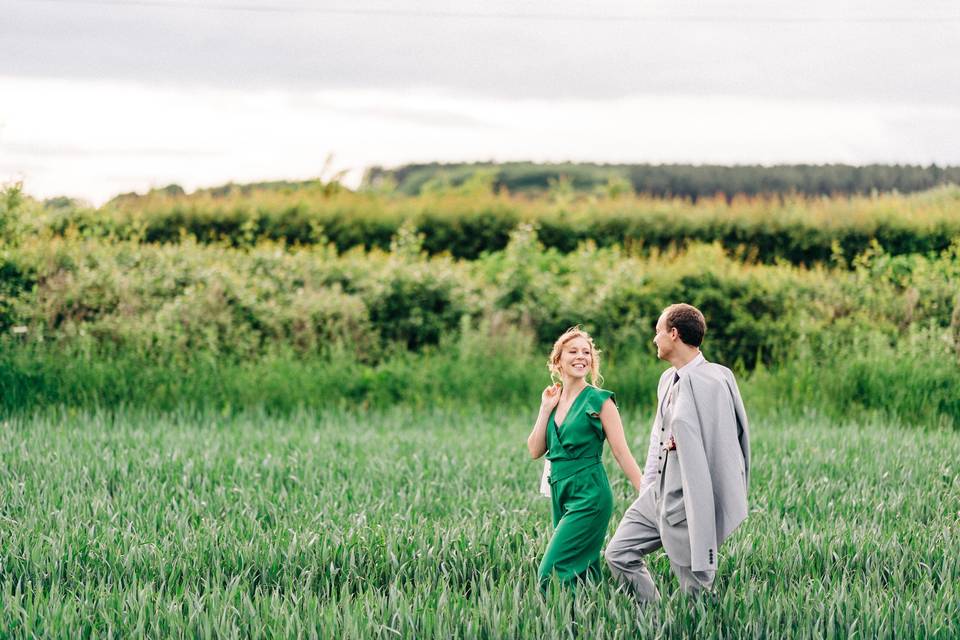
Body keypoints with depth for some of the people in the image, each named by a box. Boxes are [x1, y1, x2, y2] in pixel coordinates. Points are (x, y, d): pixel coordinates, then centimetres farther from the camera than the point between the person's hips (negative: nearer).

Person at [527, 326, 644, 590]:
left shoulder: (599, 401, -6)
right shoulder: (553, 399, 12)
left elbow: (622, 453, -7)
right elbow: (535, 451, 7)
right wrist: (545, 409, 0)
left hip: (589, 495, -7)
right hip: (561, 495, 7)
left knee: (552, 574, -15)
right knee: (584, 575, 9)